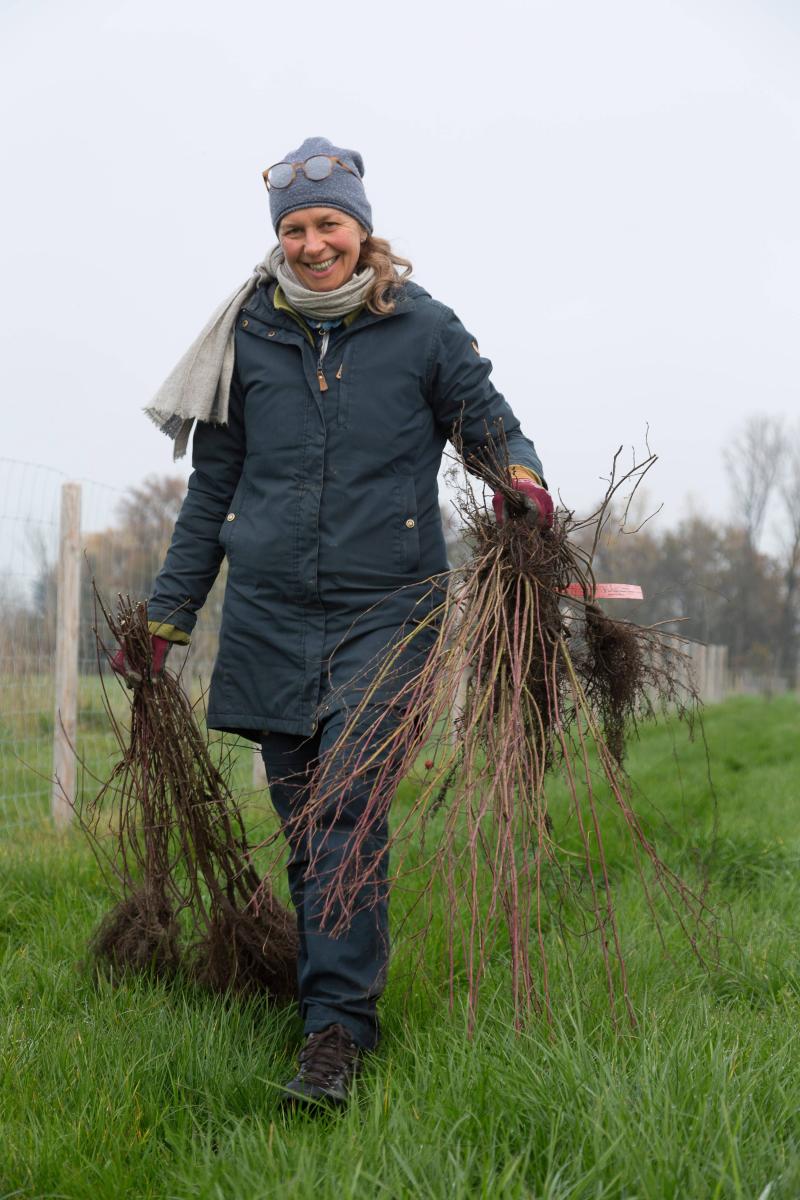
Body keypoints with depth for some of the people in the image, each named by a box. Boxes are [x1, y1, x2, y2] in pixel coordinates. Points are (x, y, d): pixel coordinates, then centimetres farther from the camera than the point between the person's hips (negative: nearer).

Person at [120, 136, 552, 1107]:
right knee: (302, 819, 8)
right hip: (268, 616, 3)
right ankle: (338, 980, 23)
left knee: (348, 809, -13)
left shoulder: (422, 329, 2)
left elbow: (491, 424, 11)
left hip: (380, 611, -3)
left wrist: (522, 476, -14)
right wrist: (170, 609, 17)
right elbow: (213, 485, 16)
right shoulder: (250, 337, 9)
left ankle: (338, 1026, -12)